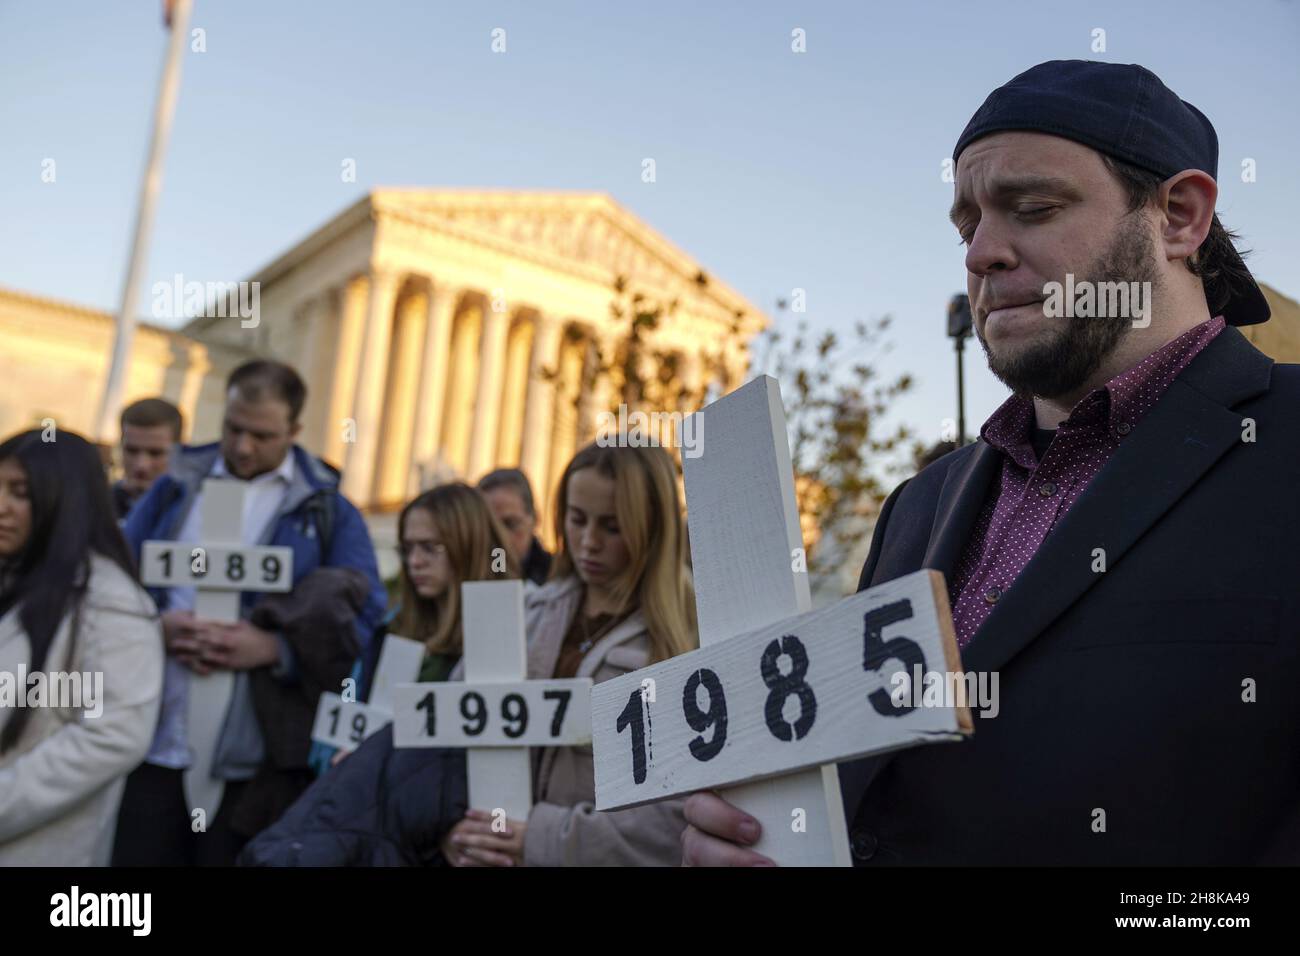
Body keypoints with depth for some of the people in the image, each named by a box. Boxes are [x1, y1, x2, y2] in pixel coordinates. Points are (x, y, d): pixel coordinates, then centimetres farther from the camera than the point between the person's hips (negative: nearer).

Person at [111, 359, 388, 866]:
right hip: (152, 748, 2)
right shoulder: (174, 490, 12)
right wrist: (156, 625, -12)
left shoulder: (329, 512, 2)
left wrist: (274, 648, -20)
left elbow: (363, 622, -5)